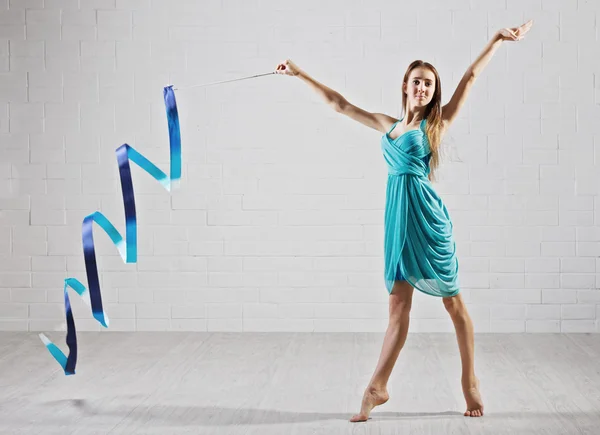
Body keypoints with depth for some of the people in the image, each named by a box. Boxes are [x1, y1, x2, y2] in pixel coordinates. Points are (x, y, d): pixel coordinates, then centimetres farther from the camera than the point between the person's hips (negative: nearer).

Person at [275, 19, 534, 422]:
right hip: (399, 218, 4)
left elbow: (471, 76, 1)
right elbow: (339, 103, 19)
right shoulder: (388, 125, 15)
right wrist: (300, 74, 20)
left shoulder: (436, 124, 3)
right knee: (399, 305, 4)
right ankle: (377, 387, 5)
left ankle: (470, 382, 15)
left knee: (453, 301, 4)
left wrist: (499, 39, 0)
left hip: (427, 216, -4)